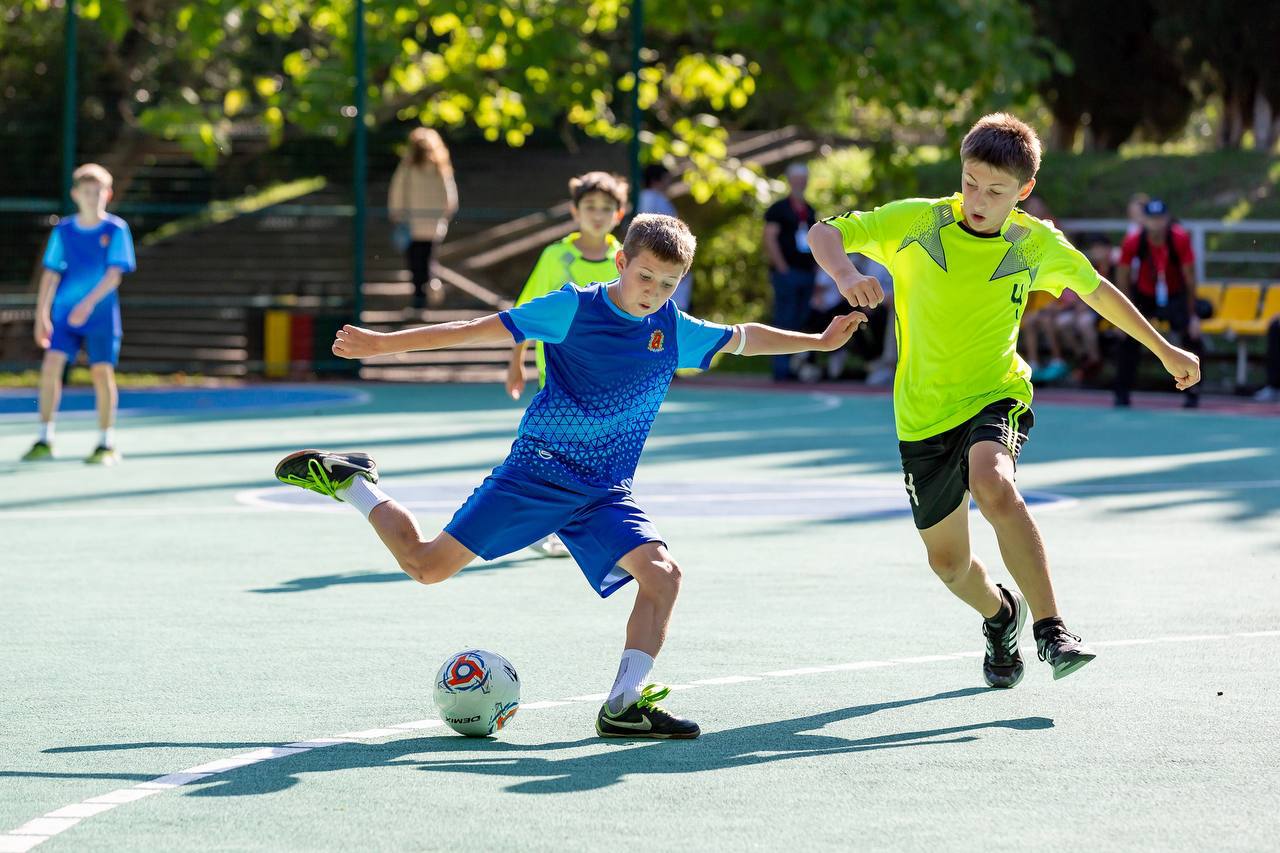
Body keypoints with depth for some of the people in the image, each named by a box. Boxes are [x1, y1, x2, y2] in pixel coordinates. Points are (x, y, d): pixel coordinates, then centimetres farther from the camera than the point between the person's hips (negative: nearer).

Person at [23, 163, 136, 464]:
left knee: (102, 373, -4)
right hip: (65, 314, 2)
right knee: (50, 366, -10)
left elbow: (114, 274, -11)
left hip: (101, 316, -2)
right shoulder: (62, 231, 5)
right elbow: (50, 274, 6)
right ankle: (44, 440, -1)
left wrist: (89, 302, -23)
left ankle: (106, 445, 6)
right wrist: (42, 314, 0)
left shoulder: (116, 230, -3)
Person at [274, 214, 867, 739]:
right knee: (426, 565, -7)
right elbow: (479, 329, -6)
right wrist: (385, 344, -7)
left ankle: (623, 707, -15)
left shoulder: (675, 332, 6)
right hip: (537, 471, -4)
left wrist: (818, 342, 21)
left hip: (606, 495, 4)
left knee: (662, 573, -19)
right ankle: (347, 481, 18)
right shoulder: (573, 309, -8)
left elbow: (744, 338, 24)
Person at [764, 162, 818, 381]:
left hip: (807, 273, 7)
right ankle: (781, 369, -8)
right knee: (784, 322, -8)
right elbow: (770, 239, -9)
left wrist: (816, 267, 13)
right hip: (787, 273, -7)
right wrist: (782, 268, -15)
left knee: (801, 322, 6)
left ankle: (797, 366, 9)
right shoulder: (778, 209, -1)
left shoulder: (810, 211, 19)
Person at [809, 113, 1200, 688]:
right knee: (948, 562, 8)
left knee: (994, 489, -35)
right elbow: (825, 233, -8)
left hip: (996, 397, -2)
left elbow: (1095, 289, 14)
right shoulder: (916, 221, -8)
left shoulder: (1036, 243, -4)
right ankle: (1000, 614, 44)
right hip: (923, 415, 2)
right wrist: (846, 275, -31)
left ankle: (1050, 629, -26)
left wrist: (1164, 350, 21)